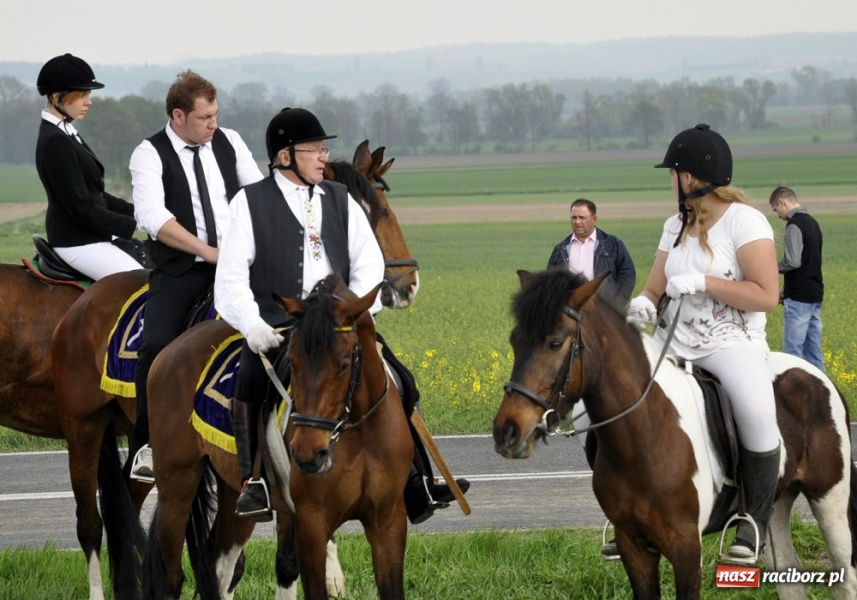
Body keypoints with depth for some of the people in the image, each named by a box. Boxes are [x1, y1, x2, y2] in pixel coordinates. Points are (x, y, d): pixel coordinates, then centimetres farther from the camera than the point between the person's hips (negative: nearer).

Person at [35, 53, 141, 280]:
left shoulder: (66, 134, 11)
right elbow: (82, 208, -21)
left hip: (92, 235, 10)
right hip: (77, 244, -10)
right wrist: (133, 224, -15)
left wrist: (134, 210, 5)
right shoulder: (55, 142, -20)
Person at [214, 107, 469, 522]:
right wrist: (251, 324, -19)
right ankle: (254, 483, -26)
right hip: (275, 330, -4)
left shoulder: (341, 201, 18)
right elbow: (231, 277, 0)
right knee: (251, 380, -32)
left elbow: (369, 265, 10)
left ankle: (414, 482, 0)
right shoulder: (250, 203, 7)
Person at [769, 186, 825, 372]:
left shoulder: (794, 225, -13)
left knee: (793, 349, -7)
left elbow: (793, 261, -22)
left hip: (799, 297, -9)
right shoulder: (812, 222, 14)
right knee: (813, 349, 11)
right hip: (815, 294, 9)